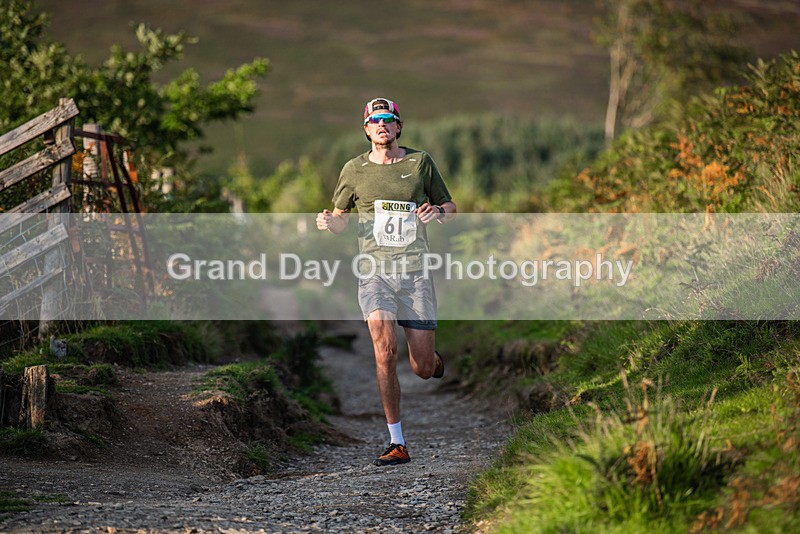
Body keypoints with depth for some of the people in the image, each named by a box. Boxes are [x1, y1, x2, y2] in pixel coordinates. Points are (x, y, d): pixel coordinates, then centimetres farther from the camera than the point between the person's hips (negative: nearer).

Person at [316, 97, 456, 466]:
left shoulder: (420, 162, 6)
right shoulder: (354, 169, 7)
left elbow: (450, 208, 15)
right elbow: (341, 218, 17)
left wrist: (437, 211, -9)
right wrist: (328, 222, -6)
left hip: (415, 272, 0)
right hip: (374, 271, 0)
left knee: (423, 370, 1)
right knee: (385, 349, -20)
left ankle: (433, 359, 42)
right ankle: (397, 444, -12)